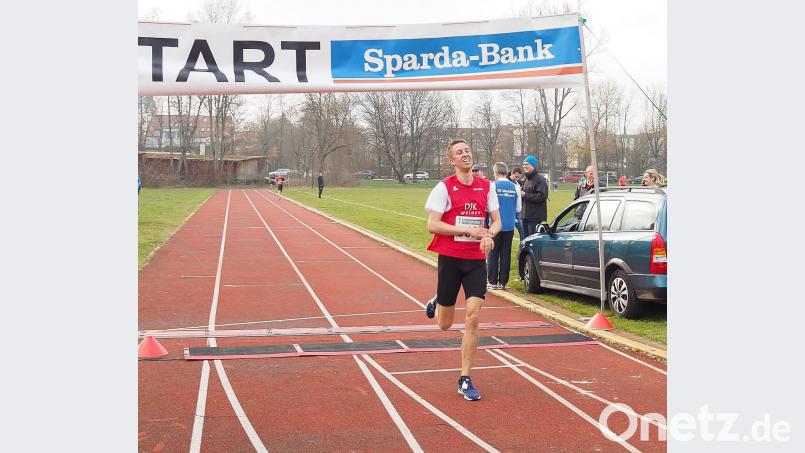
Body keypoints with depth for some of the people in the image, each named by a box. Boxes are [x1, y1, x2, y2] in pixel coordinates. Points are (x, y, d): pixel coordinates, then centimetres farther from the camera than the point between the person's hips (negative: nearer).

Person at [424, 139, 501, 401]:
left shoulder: (486, 187, 6)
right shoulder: (444, 187, -6)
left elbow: (497, 220, 12)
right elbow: (432, 225, -11)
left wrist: (490, 234, -11)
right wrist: (469, 230, -18)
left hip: (476, 259, 2)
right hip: (450, 258, -2)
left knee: (473, 318, -9)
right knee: (445, 324, 7)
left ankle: (465, 380, 1)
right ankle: (436, 303, 46)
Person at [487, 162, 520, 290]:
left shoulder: (493, 186, -8)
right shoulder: (515, 187, 3)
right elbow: (518, 208, 8)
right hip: (509, 226, 3)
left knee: (493, 253, 4)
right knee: (506, 253, 7)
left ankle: (492, 282, 5)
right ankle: (502, 282, 10)